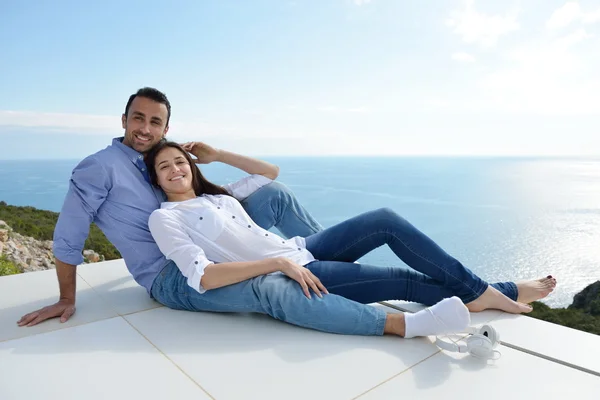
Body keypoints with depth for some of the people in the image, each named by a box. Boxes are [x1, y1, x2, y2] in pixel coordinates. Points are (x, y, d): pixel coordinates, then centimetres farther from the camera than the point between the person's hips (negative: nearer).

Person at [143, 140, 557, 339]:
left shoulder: (218, 195, 19)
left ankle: (477, 291, 6)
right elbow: (203, 277, -17)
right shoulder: (164, 217, -2)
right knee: (402, 279, -17)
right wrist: (277, 262, -23)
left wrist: (218, 155, 20)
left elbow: (271, 172, 24)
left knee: (386, 219, -4)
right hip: (285, 274, -7)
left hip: (300, 252, 7)